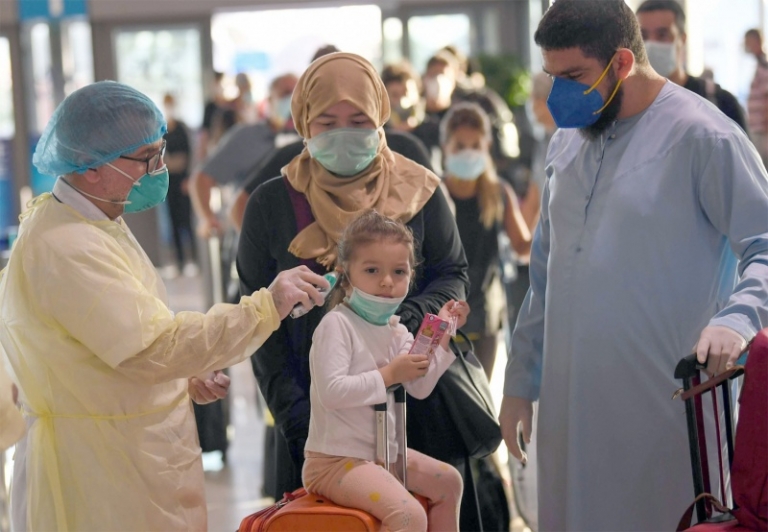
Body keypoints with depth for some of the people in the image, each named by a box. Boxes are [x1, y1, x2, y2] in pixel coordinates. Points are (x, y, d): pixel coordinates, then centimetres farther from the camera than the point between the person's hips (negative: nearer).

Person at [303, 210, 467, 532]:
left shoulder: (396, 330, 8)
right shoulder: (337, 325, -19)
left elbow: (419, 388, 8)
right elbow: (330, 392, -29)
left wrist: (441, 336, 4)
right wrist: (388, 375, -26)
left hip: (383, 452, 10)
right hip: (336, 461, -10)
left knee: (448, 481, 25)